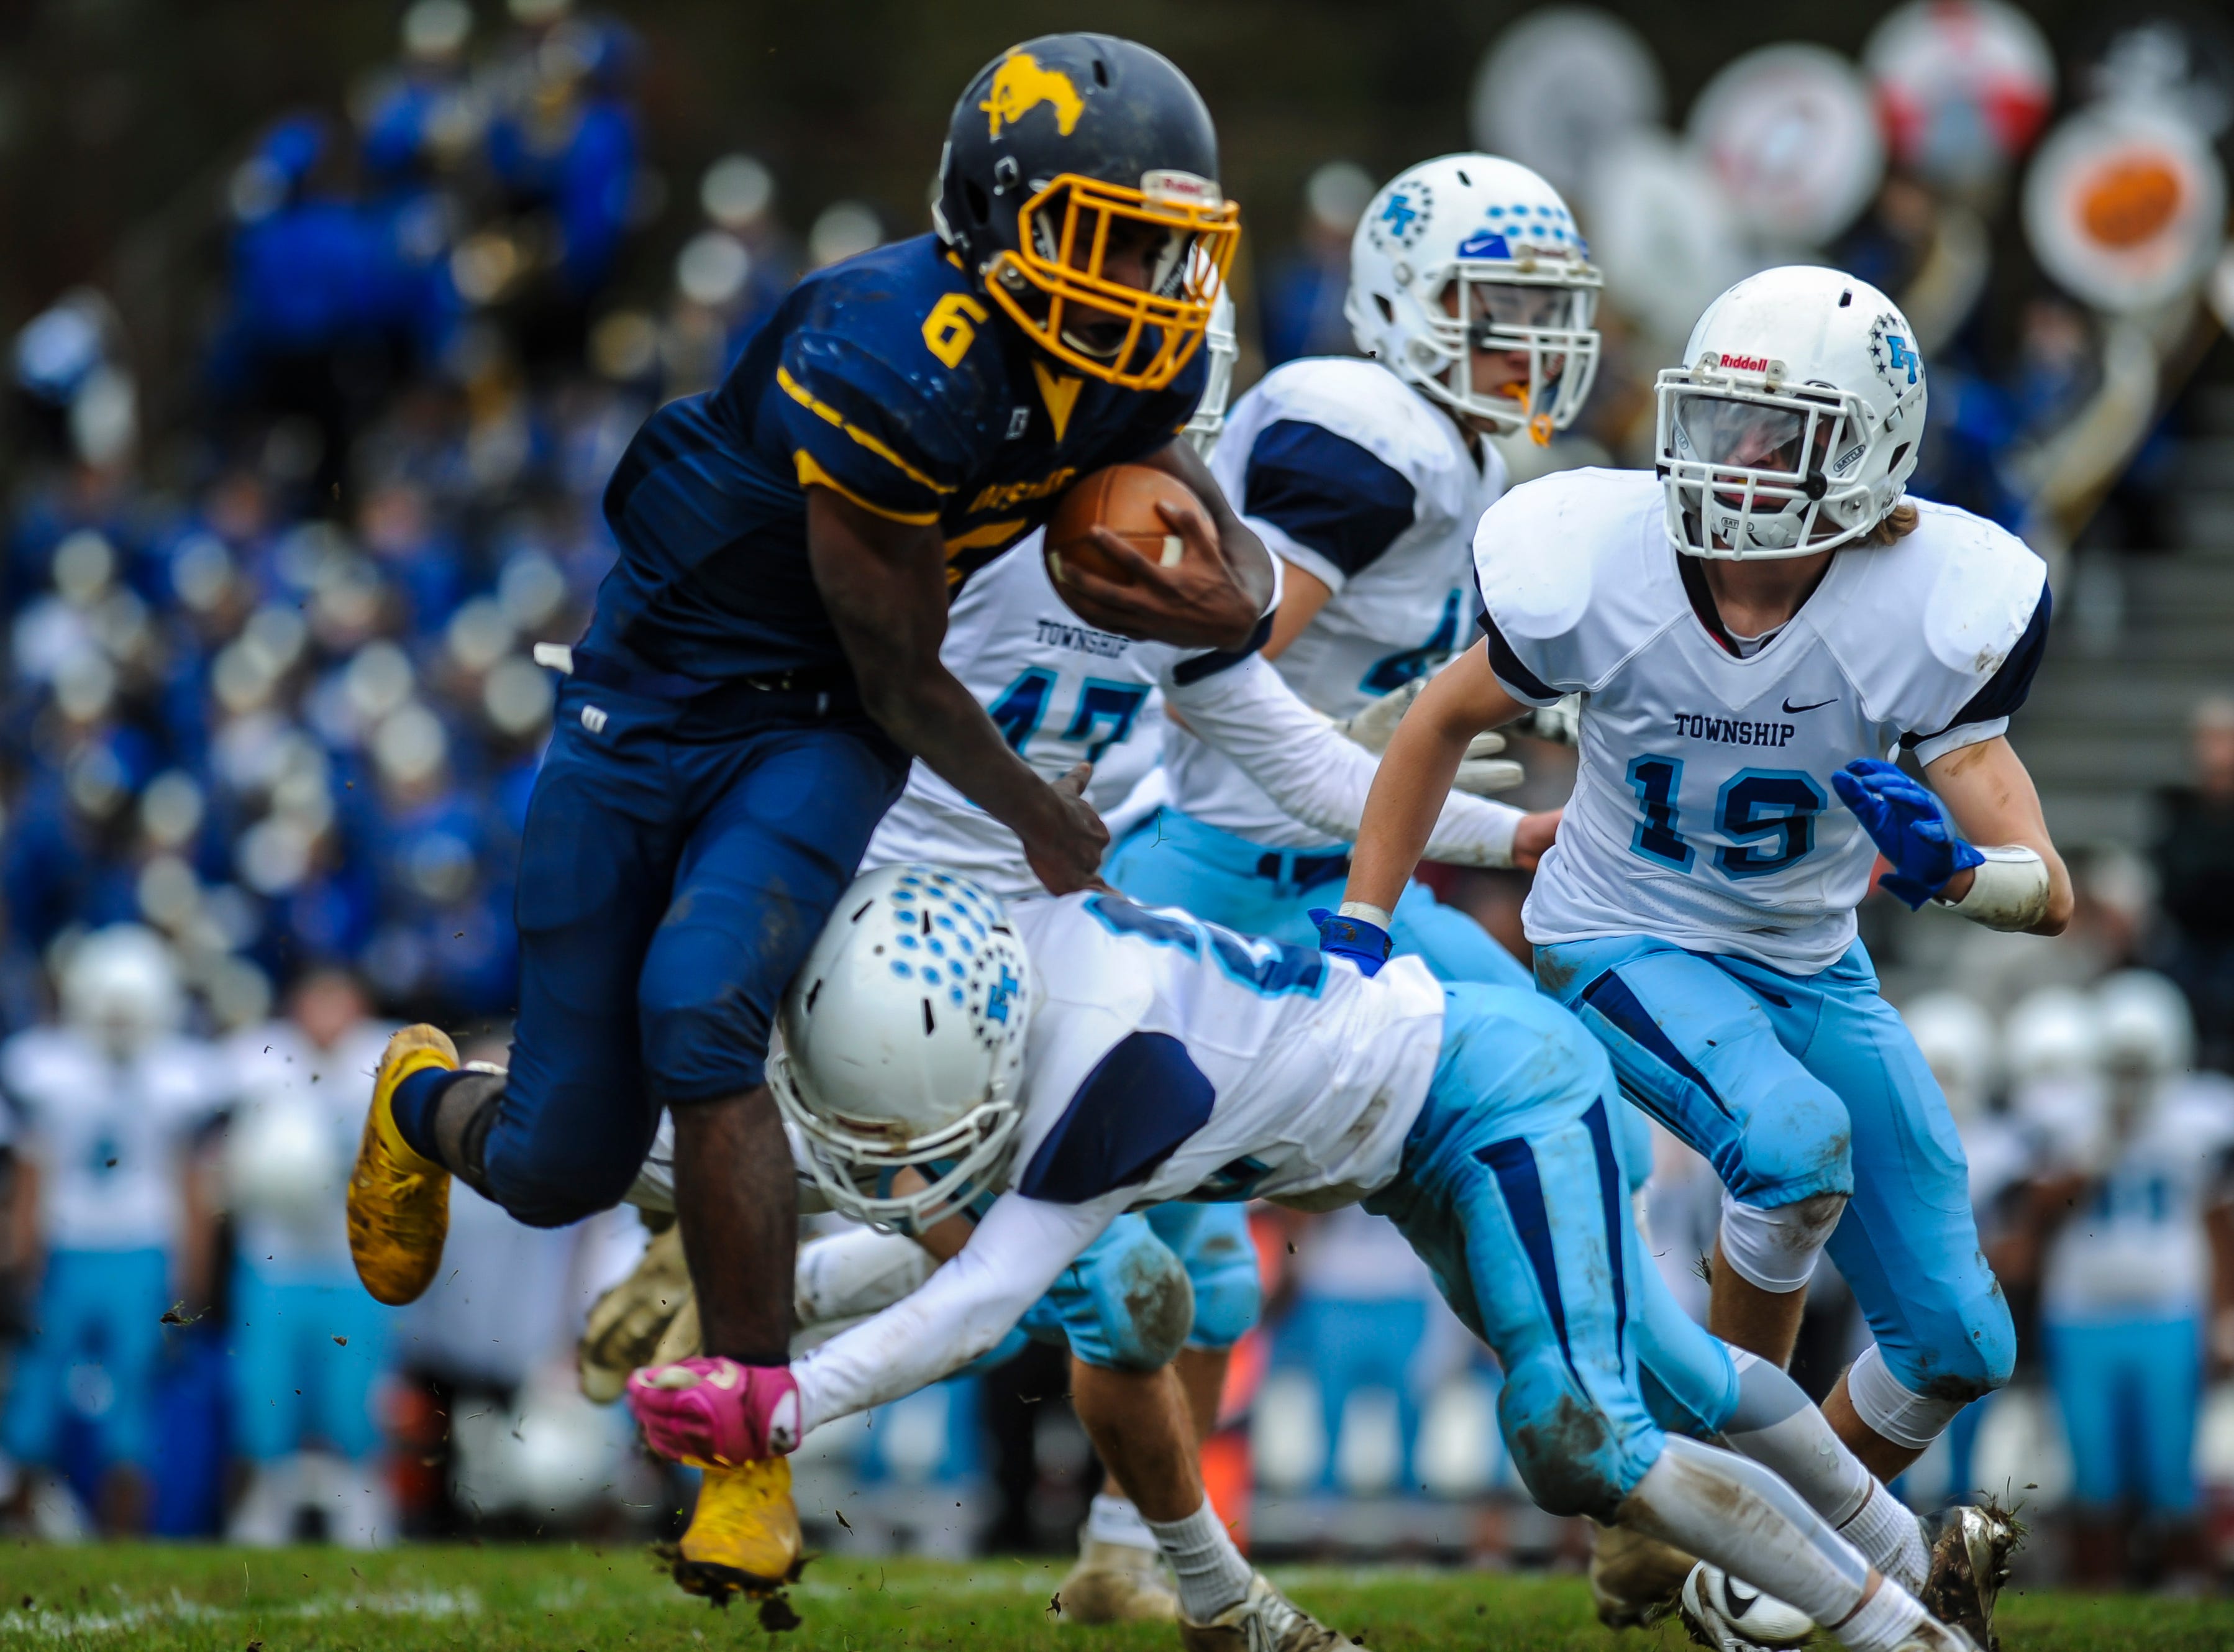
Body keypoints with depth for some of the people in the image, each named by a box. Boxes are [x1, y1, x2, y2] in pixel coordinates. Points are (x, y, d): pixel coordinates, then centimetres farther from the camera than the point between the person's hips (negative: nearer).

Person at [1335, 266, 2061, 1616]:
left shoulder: (1923, 615, -25)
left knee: (1959, 1344, 2)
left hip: (1811, 965, 3)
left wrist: (1954, 870, -48)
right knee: (1794, 1139, -35)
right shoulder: (1602, 568, -23)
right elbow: (1443, 722, -3)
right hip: (1628, 947, -3)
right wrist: (1358, 935, -6)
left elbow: (2049, 892, -25)